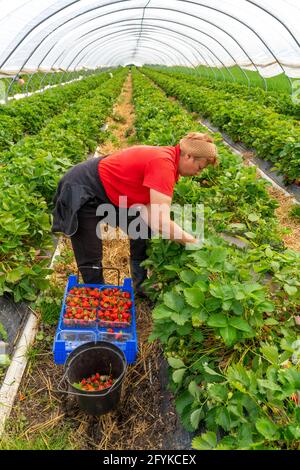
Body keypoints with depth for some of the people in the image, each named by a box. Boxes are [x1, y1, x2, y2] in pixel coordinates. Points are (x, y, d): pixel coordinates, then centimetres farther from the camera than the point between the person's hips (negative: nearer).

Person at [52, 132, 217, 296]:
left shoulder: (166, 157, -1)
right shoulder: (163, 163, -29)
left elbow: (148, 209, -4)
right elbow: (161, 223, -35)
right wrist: (192, 242, -19)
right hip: (81, 191, -9)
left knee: (143, 231, 11)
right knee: (91, 259, -5)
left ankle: (142, 288, 23)